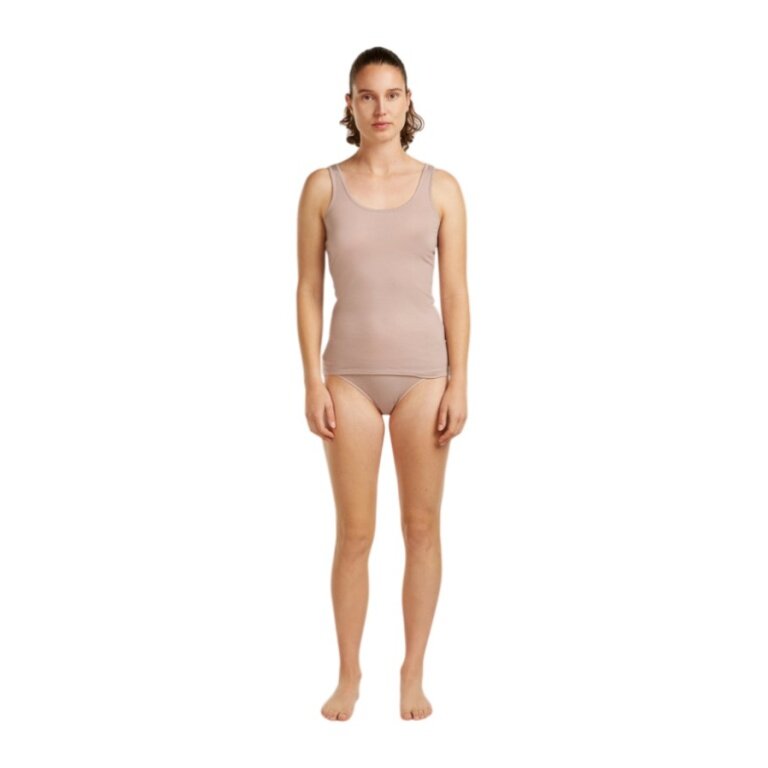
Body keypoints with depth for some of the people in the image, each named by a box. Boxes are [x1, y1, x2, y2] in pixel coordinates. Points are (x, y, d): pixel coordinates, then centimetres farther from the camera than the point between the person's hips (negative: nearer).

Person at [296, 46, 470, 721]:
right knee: (355, 533, 4)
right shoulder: (323, 187, 1)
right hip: (351, 374, 0)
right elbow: (310, 289, 1)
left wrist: (458, 384, -5)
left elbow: (456, 291, 1)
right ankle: (349, 674, 20)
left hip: (423, 372, 1)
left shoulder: (440, 188, 1)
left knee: (422, 527, 6)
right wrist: (313, 382, -5)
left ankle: (414, 672, 21)